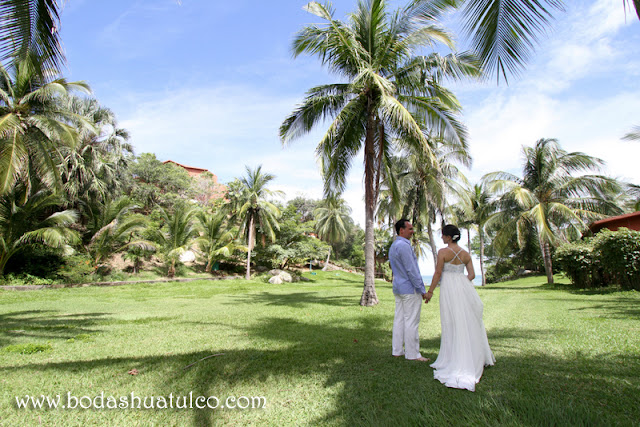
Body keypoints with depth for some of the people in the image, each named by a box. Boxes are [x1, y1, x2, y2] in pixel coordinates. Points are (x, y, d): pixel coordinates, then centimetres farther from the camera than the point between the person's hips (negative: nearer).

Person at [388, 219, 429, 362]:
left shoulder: (393, 246, 13)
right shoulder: (404, 246, -19)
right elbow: (411, 270, -20)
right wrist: (422, 290, -13)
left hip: (398, 288, 10)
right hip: (410, 289, -10)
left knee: (399, 319, 12)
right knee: (411, 322, -1)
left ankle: (397, 350, 19)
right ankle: (412, 354, 7)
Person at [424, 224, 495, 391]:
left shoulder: (443, 252, -10)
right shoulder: (466, 254, 6)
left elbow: (438, 274, -11)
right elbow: (472, 274, 5)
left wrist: (430, 291, -3)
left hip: (449, 289, -5)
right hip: (464, 287, 5)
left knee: (453, 325, 2)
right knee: (470, 323, 18)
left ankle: (456, 363, 8)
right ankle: (476, 357, 34)